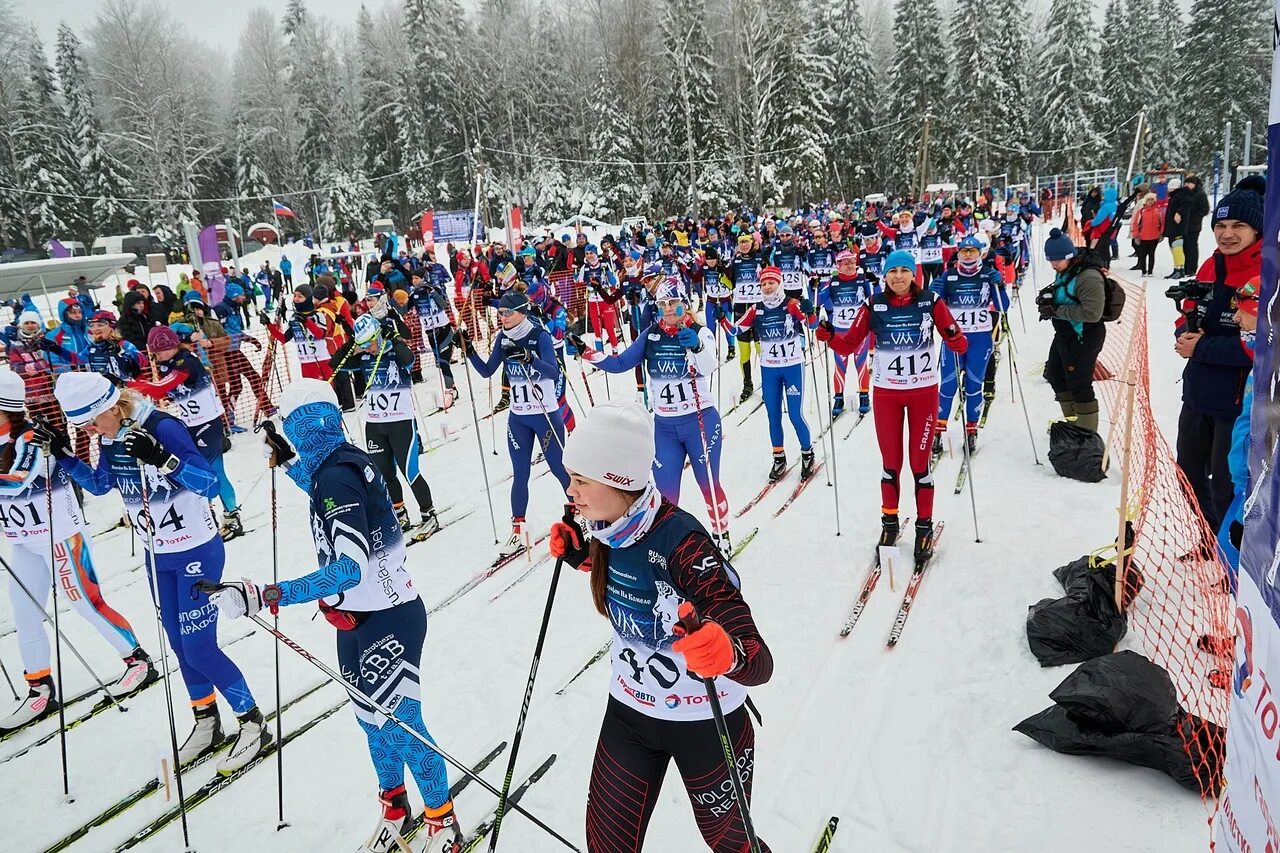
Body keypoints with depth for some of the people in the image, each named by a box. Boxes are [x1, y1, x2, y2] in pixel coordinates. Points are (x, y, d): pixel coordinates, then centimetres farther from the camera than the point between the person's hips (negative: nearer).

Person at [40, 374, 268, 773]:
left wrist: (162, 458, -42)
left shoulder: (163, 427, -24)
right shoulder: (110, 438, -1)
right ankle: (206, 724, 31)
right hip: (157, 557, 8)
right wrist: (62, 454, 3)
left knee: (199, 649, -5)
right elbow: (100, 484, 17)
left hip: (197, 552, -8)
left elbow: (210, 485, -28)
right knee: (180, 645, 15)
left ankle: (253, 723, 11)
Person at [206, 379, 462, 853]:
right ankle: (395, 808, 43)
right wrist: (286, 461, 27)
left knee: (400, 724, 5)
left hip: (386, 621, -9)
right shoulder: (346, 460, 1)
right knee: (373, 718, 22)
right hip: (359, 618, 9)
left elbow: (351, 568, -34)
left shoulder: (334, 474, -25)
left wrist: (266, 596, -37)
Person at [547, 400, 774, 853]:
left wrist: (728, 653, -59)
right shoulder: (607, 528, -13)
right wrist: (579, 552, -6)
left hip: (705, 722, -5)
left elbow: (760, 663, -37)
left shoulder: (683, 543, -33)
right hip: (629, 711, 6)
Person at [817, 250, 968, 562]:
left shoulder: (930, 301, -6)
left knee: (919, 462, 5)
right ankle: (889, 522, 25)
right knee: (891, 462, 9)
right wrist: (829, 336, -22)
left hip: (924, 391, -1)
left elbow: (957, 341, -5)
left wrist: (954, 338, -27)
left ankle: (924, 527, 19)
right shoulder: (874, 306, -4)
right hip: (885, 392, 1)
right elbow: (850, 345, -3)